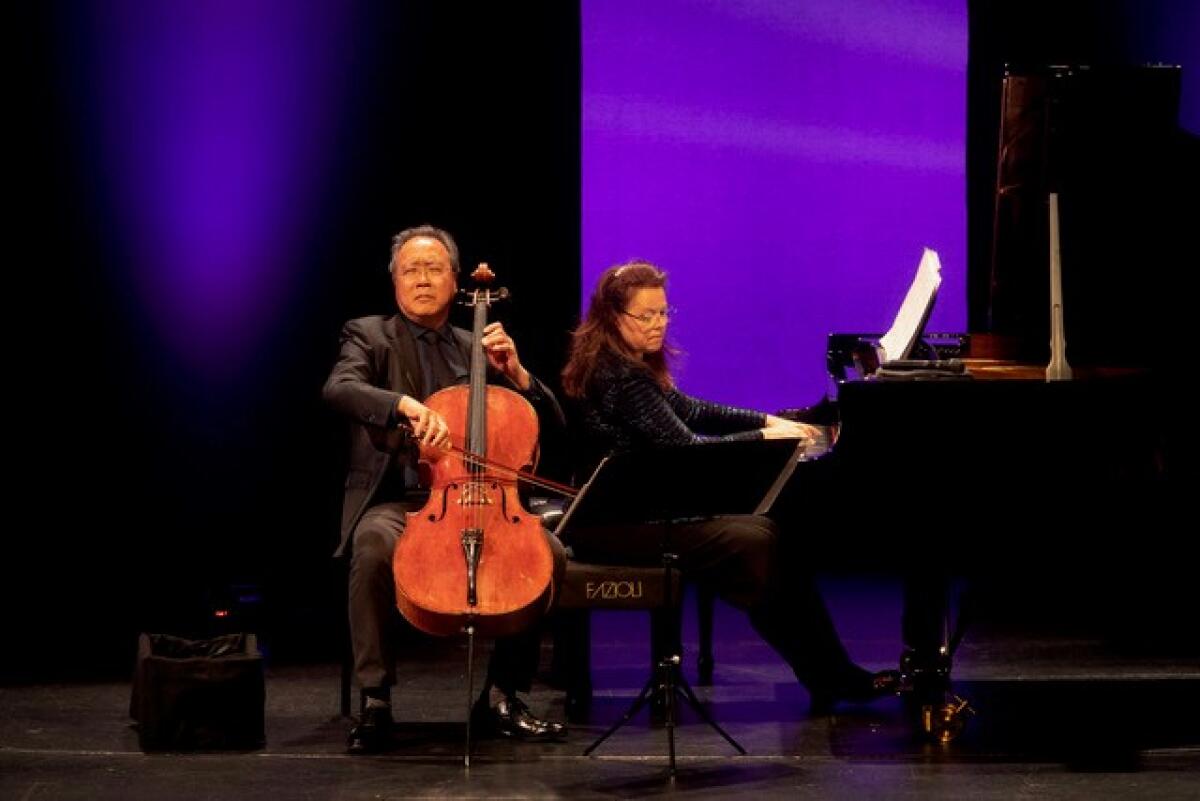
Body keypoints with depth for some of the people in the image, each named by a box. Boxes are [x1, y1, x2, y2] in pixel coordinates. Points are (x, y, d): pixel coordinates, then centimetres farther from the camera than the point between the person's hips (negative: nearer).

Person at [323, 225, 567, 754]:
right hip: (394, 501, -3)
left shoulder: (474, 349, 17)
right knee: (376, 546, -37)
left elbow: (552, 422, 15)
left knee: (547, 551, -22)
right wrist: (406, 405, -35)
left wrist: (514, 372, -4)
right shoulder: (369, 336, 7)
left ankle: (501, 695, -7)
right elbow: (338, 388, -17)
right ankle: (375, 701, -24)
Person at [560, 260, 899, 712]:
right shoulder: (617, 373, -19)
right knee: (754, 544, -20)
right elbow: (684, 446, -21)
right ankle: (830, 679, -10)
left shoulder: (628, 364, 13)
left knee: (766, 530, 1)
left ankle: (831, 676, -3)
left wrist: (769, 421, 11)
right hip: (614, 523, -11)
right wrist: (764, 438, -12)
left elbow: (689, 411, 21)